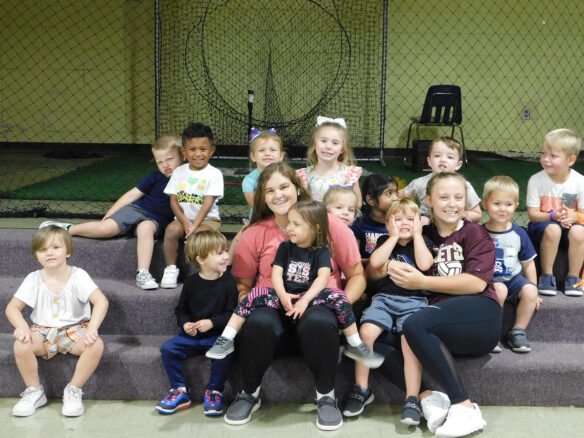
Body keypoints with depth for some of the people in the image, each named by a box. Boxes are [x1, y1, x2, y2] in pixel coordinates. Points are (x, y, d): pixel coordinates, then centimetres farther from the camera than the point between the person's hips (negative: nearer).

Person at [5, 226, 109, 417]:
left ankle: (74, 391, -9)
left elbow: (101, 301, -19)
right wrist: (22, 327, -22)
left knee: (96, 345, -32)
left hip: (74, 329, -2)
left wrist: (92, 329, -34)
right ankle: (34, 391, -4)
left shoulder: (78, 275, -9)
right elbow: (12, 307, -1)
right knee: (20, 345, -30)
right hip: (43, 330, 2)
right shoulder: (34, 279, -1)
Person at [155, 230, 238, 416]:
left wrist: (212, 322, -17)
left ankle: (214, 392, -8)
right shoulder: (192, 282, 4)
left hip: (217, 335, -2)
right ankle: (180, 391, -3)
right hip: (191, 335, 3)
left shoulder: (228, 282, -2)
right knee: (168, 348, -19)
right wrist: (185, 324, -7)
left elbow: (232, 313, -5)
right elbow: (181, 309, 13)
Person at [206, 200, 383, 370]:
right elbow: (276, 273, 0)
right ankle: (227, 340, -17)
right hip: (285, 295, 2)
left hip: (310, 296, -2)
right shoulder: (285, 247, 10)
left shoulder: (321, 251, 2)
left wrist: (305, 300, -28)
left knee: (337, 297, -29)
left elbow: (323, 277, -13)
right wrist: (282, 295, -21)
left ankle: (355, 345, -14)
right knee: (255, 295, -23)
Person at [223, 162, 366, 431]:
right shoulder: (255, 233, 6)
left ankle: (326, 396, -11)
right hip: (273, 308, 1)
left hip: (317, 305, -1)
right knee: (258, 324, -35)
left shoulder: (329, 225, 0)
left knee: (319, 323, -38)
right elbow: (243, 284, 11)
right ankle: (250, 394, -5)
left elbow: (357, 275, 4)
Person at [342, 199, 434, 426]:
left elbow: (424, 264, -9)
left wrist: (416, 234, 0)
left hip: (414, 300, -1)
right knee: (366, 331, -25)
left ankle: (412, 399, -22)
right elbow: (375, 263, -6)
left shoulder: (423, 242, 13)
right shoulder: (384, 241, 15)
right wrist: (394, 236, 0)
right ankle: (361, 389, -8)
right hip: (384, 298, 1)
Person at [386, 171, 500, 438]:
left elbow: (476, 283, -8)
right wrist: (390, 267, -8)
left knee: (415, 324, -33)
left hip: (478, 315, -4)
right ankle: (426, 396, -25)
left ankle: (464, 406, -27)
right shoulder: (423, 234, 20)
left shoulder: (475, 233, 9)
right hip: (438, 320, 4)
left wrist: (422, 282, -11)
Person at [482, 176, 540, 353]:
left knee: (530, 290, -26)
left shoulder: (519, 233, 4)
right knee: (500, 290, -34)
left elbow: (528, 264, 12)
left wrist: (534, 290, 8)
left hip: (514, 278, 3)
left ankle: (518, 331, -7)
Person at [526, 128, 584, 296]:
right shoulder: (536, 180, -10)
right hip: (542, 224, -1)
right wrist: (554, 215, -27)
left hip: (570, 224, 1)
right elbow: (533, 214, -9)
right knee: (552, 229, -35)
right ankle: (546, 275, -19)